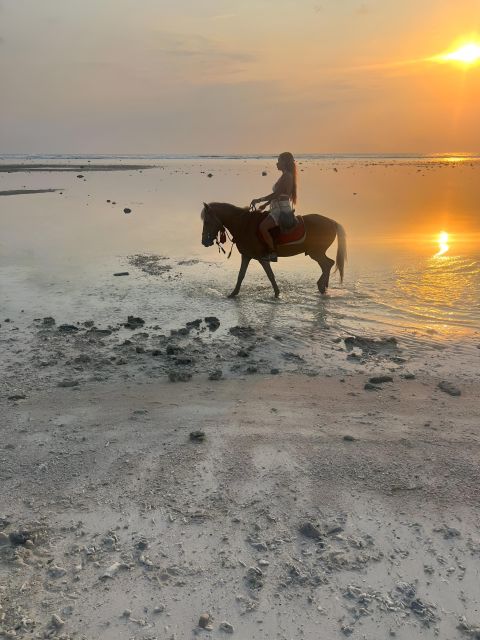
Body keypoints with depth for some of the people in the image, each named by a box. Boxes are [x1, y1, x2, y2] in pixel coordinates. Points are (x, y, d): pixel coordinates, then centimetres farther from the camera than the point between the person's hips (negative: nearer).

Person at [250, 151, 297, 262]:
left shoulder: (286, 176, -13)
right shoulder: (286, 176, 18)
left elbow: (276, 194, -20)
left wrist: (259, 200, -15)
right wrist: (265, 204, 19)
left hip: (282, 209, -11)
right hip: (279, 208, 11)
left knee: (262, 227, -26)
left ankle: (273, 253, -20)